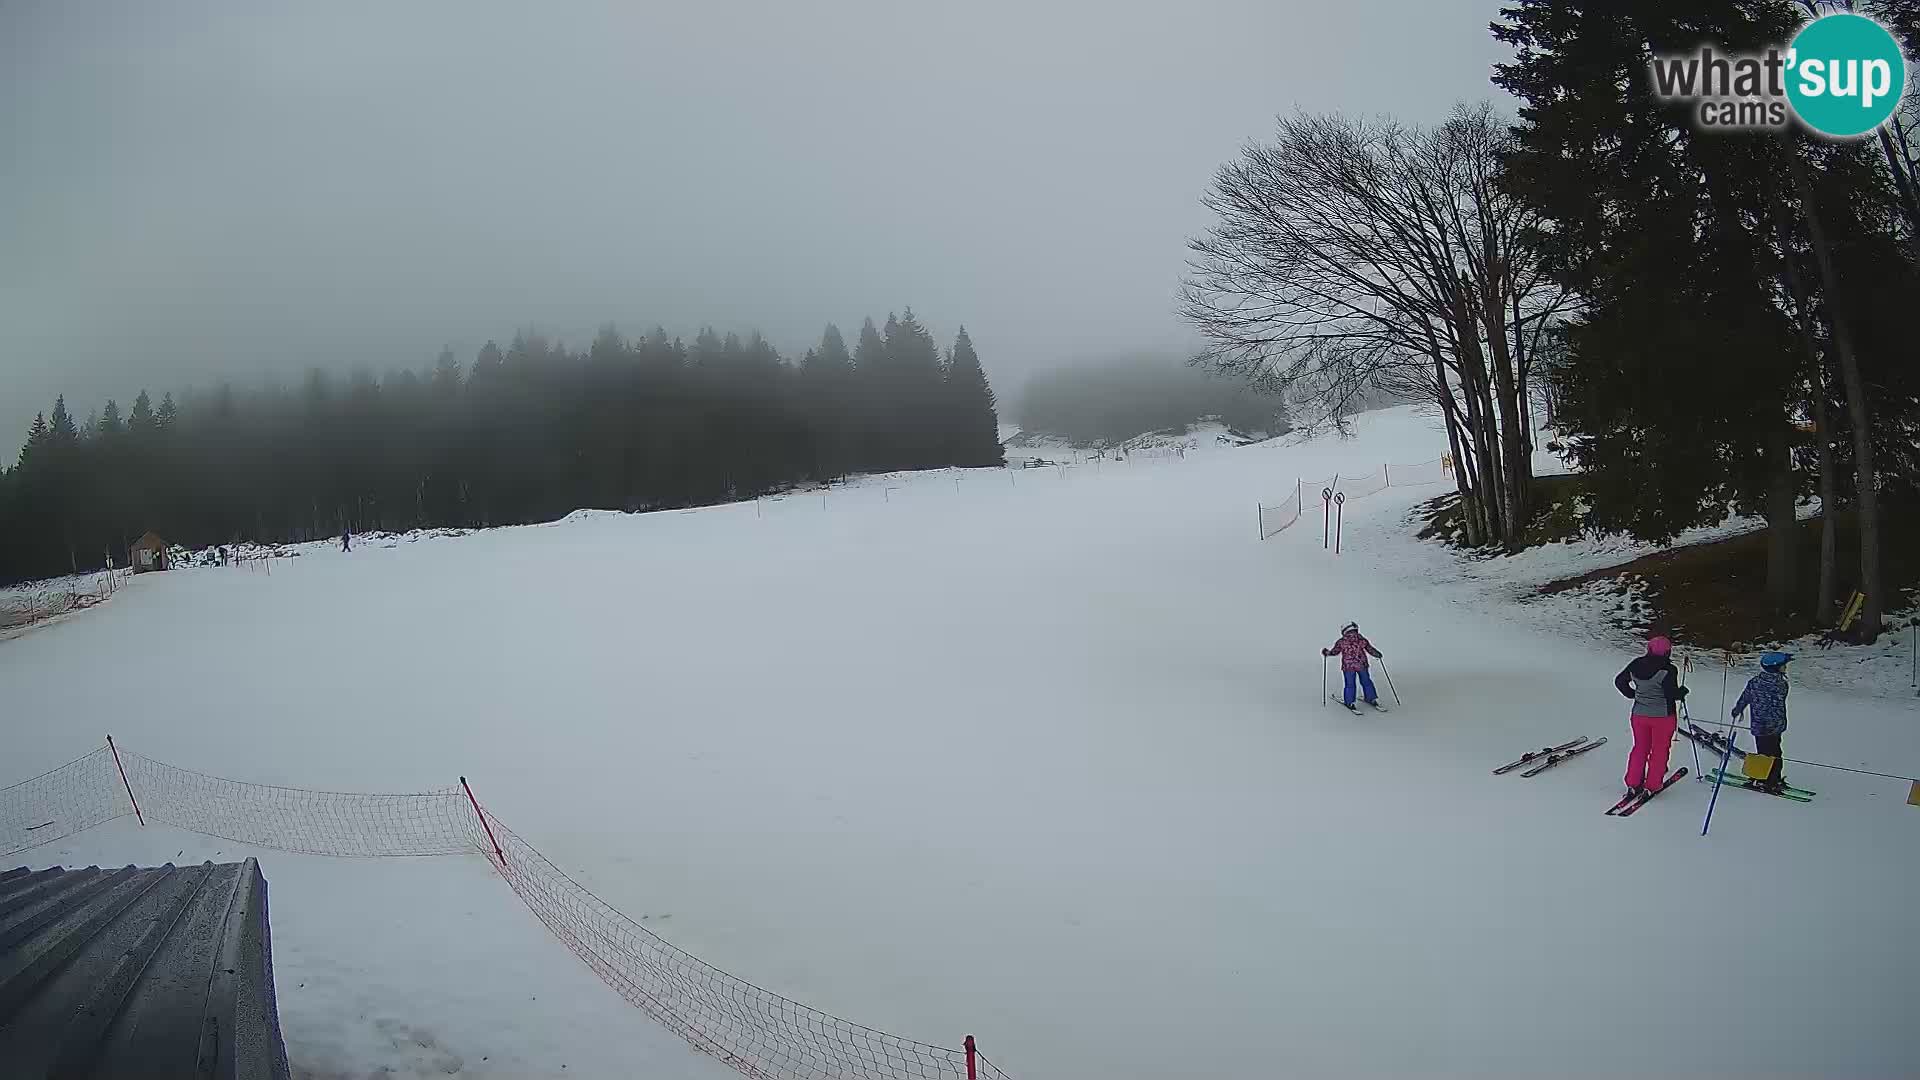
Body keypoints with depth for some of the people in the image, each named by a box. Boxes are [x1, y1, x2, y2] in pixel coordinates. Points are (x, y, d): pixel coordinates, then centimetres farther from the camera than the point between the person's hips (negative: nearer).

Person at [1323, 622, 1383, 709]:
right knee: (1366, 682, 14)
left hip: (1348, 666, -2)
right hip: (1362, 665, 2)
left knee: (1350, 684, 4)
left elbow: (1334, 652, 1)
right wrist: (1379, 655, 26)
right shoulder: (1362, 640, 4)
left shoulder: (1341, 642, -2)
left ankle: (1349, 702, 4)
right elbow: (1371, 650, 9)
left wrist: (1326, 652, 20)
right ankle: (1373, 699, 18)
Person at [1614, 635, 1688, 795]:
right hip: (1663, 715, -5)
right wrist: (1682, 691, -1)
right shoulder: (1668, 670, -19)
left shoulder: (1636, 665, -2)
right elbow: (1672, 694, -21)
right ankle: (1651, 786, 12)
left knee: (1640, 748, 16)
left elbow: (1619, 681, 6)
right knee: (1659, 750, 10)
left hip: (1639, 714, 5)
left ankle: (1633, 784, 16)